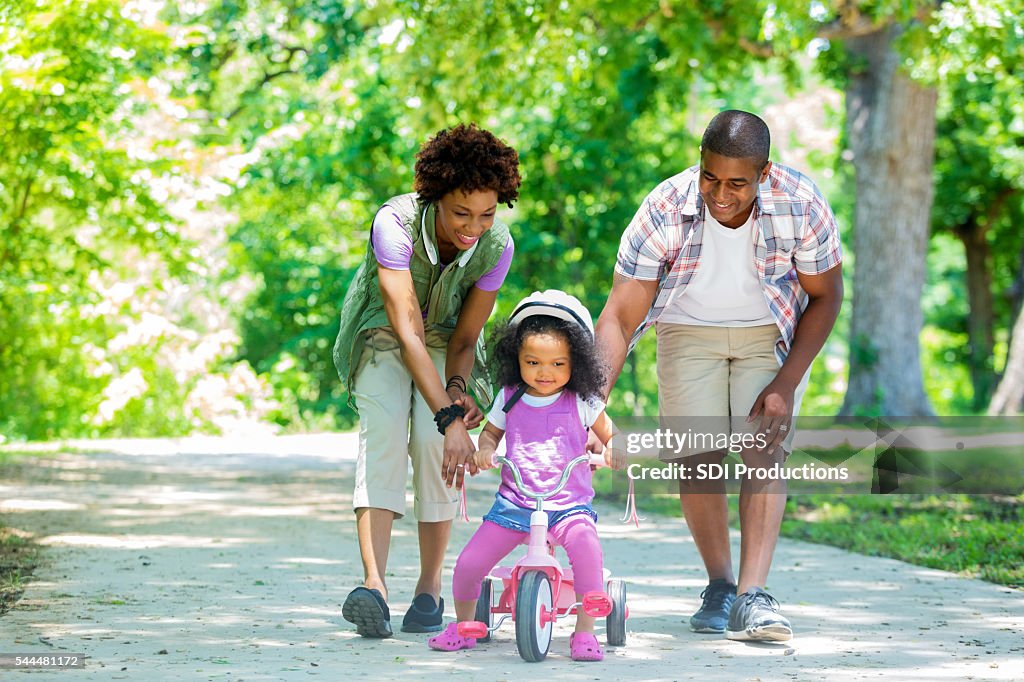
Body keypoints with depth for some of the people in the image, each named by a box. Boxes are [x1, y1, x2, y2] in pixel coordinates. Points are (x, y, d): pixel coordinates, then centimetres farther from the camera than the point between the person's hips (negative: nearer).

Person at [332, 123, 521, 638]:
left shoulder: (496, 246, -22)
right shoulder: (395, 223, -33)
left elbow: (464, 339, -11)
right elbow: (407, 331, -37)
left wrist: (457, 389, -32)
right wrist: (450, 417, -43)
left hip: (444, 340, 2)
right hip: (382, 336, -2)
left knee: (433, 443, -21)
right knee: (383, 434, -26)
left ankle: (430, 589, -8)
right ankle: (374, 585, -37)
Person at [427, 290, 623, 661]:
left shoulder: (581, 402, 1)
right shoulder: (510, 398, 7)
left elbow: (611, 434, 10)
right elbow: (490, 431, 20)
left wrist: (612, 451, -13)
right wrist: (484, 451, -3)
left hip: (569, 504, -2)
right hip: (514, 502, 2)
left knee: (586, 548, -34)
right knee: (468, 564, -9)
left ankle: (585, 632, -20)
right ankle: (463, 624, 21)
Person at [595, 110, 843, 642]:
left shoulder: (801, 206, -27)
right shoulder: (664, 211, -28)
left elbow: (825, 297, -11)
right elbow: (620, 318, -24)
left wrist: (786, 383, -19)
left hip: (772, 332, -1)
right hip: (689, 330, 1)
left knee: (764, 452, -18)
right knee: (696, 457, -9)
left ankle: (753, 596, -24)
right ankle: (719, 586, 10)